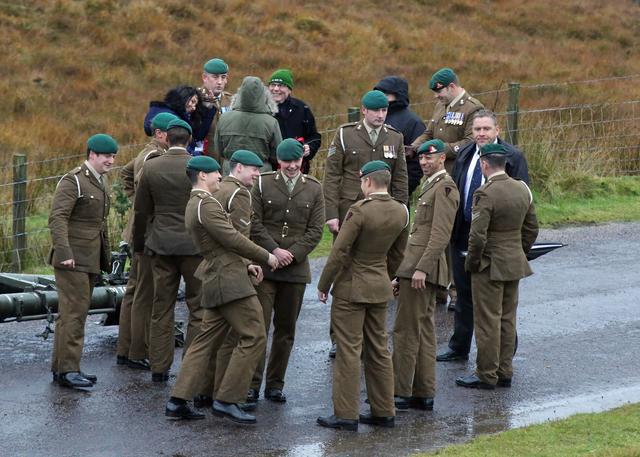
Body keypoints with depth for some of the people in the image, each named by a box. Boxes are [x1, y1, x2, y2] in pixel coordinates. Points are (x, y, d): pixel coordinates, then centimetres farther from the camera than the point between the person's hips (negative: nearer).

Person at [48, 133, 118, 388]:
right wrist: (64, 253, -30)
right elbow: (57, 218, -21)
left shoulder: (102, 181, 15)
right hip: (72, 259, -9)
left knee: (73, 314, 11)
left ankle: (61, 368, 16)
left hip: (90, 260, 9)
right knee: (74, 312, -11)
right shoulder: (73, 181, -12)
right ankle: (67, 370, -10)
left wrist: (106, 255, 20)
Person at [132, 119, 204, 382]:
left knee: (161, 308, 9)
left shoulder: (151, 168, -1)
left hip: (161, 244, 3)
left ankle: (159, 367, 11)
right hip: (194, 244, -2)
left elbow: (141, 212, 5)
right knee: (198, 307, 4)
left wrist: (139, 244, 18)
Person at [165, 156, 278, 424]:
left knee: (206, 340, 11)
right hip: (229, 280, -10)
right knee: (253, 337, -7)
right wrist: (266, 256, -6)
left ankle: (178, 401, 9)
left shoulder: (194, 206, 20)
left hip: (216, 281, 10)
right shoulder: (207, 205, -14)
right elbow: (232, 238, -17)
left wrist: (246, 265, 16)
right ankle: (227, 400, -7)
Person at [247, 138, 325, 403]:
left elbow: (315, 231, 2)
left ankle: (275, 384, 16)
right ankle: (252, 385, -3)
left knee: (286, 330, 8)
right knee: (259, 326, -7)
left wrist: (292, 254, -9)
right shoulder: (263, 185, 3)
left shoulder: (314, 189, 7)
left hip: (296, 270, 2)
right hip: (264, 267, -2)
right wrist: (274, 250, -12)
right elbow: (255, 223, -2)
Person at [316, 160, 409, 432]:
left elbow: (340, 253, -18)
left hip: (351, 287, -7)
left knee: (349, 351, -3)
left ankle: (346, 415, -1)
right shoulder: (400, 212, 2)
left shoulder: (361, 211, -20)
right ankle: (383, 412, 18)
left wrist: (323, 285, -8)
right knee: (378, 350, 14)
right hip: (380, 288, 7)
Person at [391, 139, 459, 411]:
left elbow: (441, 234, -19)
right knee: (423, 331, 10)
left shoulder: (444, 187, -11)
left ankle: (401, 393, -7)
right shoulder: (430, 186, 21)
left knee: (406, 330, -9)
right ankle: (424, 393, 13)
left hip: (423, 269, -10)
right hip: (417, 268, 10)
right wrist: (403, 273, 23)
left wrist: (421, 268, -24)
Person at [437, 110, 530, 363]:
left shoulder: (513, 158, -9)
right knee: (464, 294, 15)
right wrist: (451, 228, 9)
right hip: (463, 235, 6)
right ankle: (459, 348, 25)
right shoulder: (464, 156, 8)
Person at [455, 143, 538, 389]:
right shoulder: (522, 189, 4)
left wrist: (472, 262, -9)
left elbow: (477, 236, -22)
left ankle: (486, 375, 6)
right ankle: (505, 372, 20)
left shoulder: (485, 194, -20)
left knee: (488, 321, 0)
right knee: (507, 319, 14)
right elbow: (531, 228, 12)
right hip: (515, 265, 7)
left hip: (490, 266, -7)